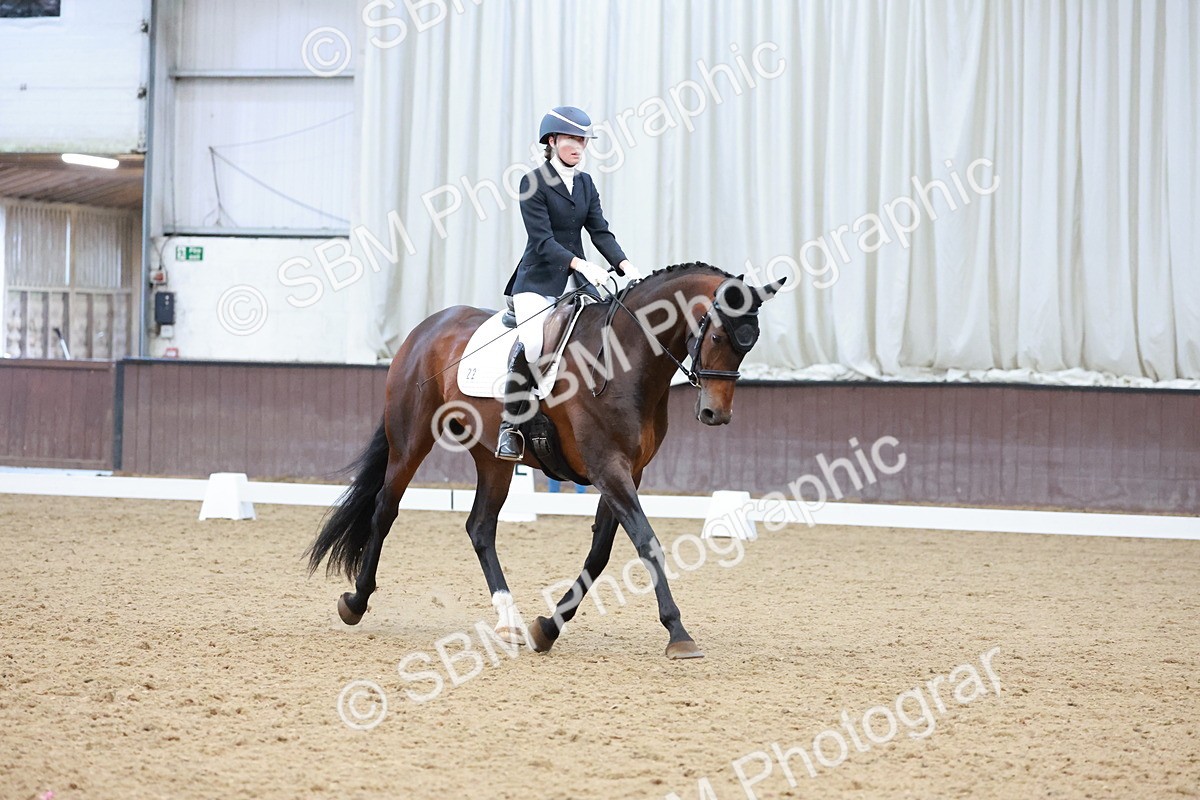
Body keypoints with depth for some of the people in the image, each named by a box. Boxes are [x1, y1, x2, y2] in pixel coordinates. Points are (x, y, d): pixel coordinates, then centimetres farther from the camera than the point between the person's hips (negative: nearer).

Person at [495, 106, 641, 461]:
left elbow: (600, 231, 6)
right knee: (532, 343, -30)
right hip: (538, 281, -6)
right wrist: (581, 265, -29)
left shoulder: (585, 184, 13)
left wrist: (624, 265, -12)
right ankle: (510, 425, -18)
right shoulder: (534, 183, -7)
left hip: (577, 282, 6)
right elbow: (542, 241, -15)